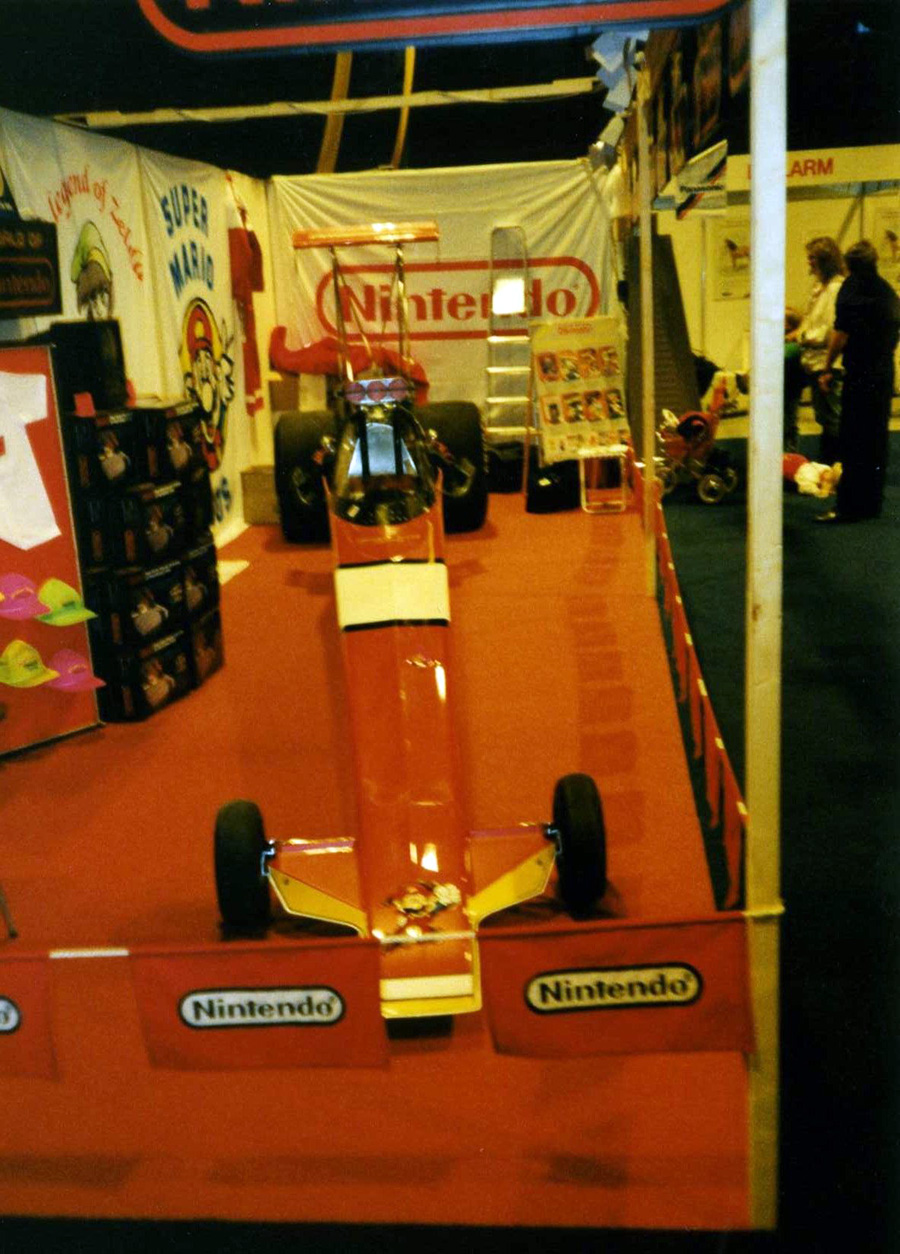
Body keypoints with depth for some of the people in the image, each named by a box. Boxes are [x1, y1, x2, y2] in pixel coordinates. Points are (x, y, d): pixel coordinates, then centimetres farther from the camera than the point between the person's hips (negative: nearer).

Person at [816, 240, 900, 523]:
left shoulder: (852, 287, -7)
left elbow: (841, 333, -14)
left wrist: (827, 369, -9)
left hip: (860, 372, -7)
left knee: (852, 442, -6)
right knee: (876, 439, 12)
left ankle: (848, 507, -6)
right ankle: (872, 503, 17)